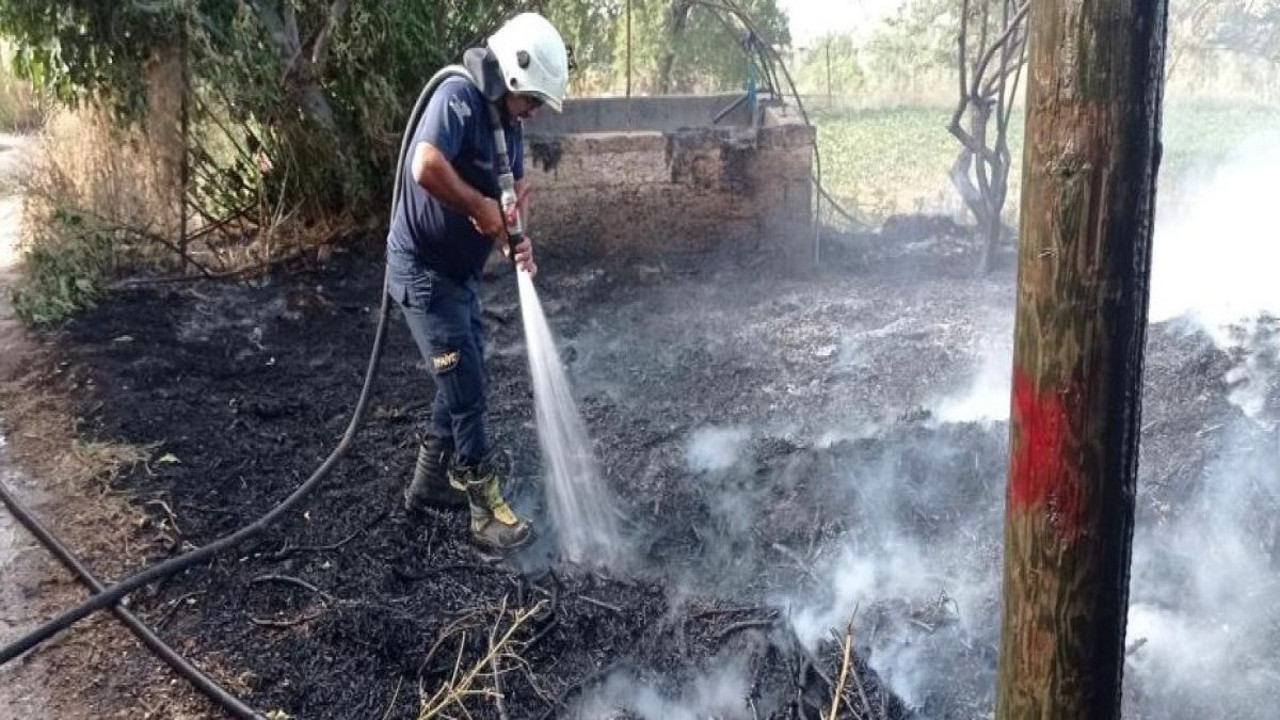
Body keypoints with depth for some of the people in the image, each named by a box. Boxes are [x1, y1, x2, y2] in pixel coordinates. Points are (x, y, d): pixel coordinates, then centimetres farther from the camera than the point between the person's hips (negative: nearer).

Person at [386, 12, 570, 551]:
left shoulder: (508, 122, 7)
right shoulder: (458, 97, -21)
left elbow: (512, 191, 12)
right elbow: (427, 168, -36)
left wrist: (517, 238, -8)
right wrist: (481, 208, -23)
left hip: (459, 272, 9)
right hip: (422, 271, -9)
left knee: (463, 380, 16)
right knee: (466, 389, -5)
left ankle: (429, 484, 31)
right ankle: (487, 512, 6)